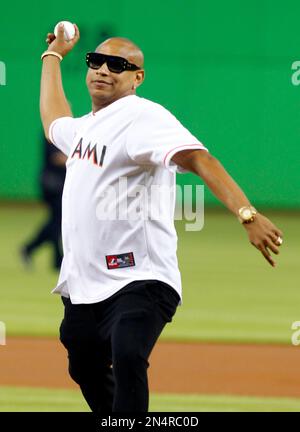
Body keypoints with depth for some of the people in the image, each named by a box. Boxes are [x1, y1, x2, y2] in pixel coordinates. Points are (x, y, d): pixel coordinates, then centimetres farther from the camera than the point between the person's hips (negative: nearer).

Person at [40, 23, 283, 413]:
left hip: (138, 282, -9)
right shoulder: (84, 127, 16)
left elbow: (197, 159, -28)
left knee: (127, 356, -32)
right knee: (86, 371, 20)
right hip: (81, 286, 9)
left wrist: (246, 213, -43)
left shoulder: (143, 117, -12)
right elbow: (54, 122, 42)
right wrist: (54, 55, 51)